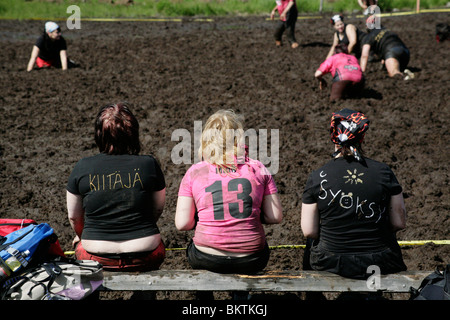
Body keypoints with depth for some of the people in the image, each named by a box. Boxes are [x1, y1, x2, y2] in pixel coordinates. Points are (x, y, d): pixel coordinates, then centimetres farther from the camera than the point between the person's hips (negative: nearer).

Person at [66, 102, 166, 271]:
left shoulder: (82, 167, -8)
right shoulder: (148, 164, -8)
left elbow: (73, 217, 3)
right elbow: (158, 209, 5)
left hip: (97, 258, 1)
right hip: (144, 258, 0)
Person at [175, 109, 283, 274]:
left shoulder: (194, 172, -3)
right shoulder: (258, 169, -1)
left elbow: (182, 224, -6)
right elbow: (275, 217, 0)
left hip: (207, 260, 0)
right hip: (251, 261, 0)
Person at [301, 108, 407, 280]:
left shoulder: (317, 177, -11)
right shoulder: (384, 172, -8)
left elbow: (309, 231, -8)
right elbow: (399, 223, -2)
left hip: (331, 262, 0)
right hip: (380, 263, 1)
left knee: (311, 243, 35)